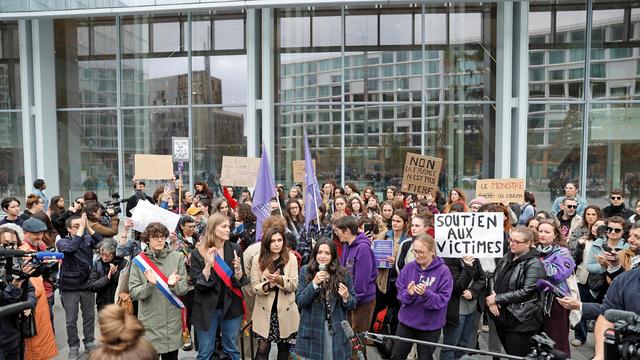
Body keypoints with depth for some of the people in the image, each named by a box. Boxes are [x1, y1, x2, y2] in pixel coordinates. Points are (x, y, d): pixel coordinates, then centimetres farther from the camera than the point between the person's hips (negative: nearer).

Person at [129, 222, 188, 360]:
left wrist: (173, 285, -23)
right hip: (149, 324, -1)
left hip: (173, 322, 1)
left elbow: (184, 289, -3)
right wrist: (149, 285, -23)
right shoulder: (138, 261, -4)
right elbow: (133, 293, -6)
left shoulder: (177, 257, -2)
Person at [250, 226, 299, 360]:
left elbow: (294, 285, -8)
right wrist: (269, 284, -26)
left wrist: (279, 279, -26)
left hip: (285, 310, 1)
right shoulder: (258, 260, -4)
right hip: (265, 310, -1)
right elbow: (254, 286, -7)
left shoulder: (291, 258, -5)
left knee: (284, 347, 15)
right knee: (263, 348, -3)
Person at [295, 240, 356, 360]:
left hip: (337, 331, 1)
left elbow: (352, 305, 3)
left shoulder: (344, 274, -2)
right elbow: (299, 302, -9)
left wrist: (346, 297, -19)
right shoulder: (305, 271, -4)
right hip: (312, 329, 0)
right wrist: (314, 283, -21)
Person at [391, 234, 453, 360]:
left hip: (429, 325, -3)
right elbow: (399, 293, -4)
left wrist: (426, 294, -35)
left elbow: (442, 300, -19)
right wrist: (408, 294, -25)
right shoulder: (408, 267, -4)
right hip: (406, 321, 3)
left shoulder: (443, 271, -15)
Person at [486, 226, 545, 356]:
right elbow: (494, 280, 12)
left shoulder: (534, 264, -13)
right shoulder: (506, 258, 8)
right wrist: (491, 298, -7)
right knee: (508, 353, 19)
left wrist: (496, 298, -17)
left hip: (521, 321, -7)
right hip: (501, 317, 7)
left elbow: (526, 292, -20)